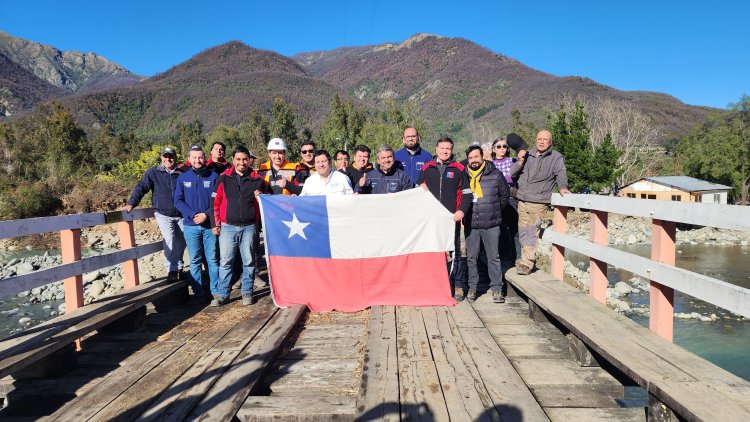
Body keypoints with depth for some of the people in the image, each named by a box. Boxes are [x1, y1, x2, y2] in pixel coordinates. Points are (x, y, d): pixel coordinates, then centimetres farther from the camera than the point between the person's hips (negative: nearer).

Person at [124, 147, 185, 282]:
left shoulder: (181, 174, 6)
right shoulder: (154, 173, 1)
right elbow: (141, 187, -4)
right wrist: (131, 203, -15)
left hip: (181, 215, 3)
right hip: (163, 214, -2)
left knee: (181, 242, 7)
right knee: (170, 239, -17)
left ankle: (179, 267, 26)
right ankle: (172, 270, -9)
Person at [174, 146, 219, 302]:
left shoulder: (213, 176, 1)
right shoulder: (183, 178, 6)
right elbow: (178, 201, 3)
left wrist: (206, 214, -14)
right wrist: (192, 215, -12)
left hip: (210, 225, -1)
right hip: (190, 226, 1)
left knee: (213, 259, 4)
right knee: (195, 260, 7)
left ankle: (216, 290, 13)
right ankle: (197, 292, 14)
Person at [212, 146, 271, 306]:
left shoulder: (257, 179, 4)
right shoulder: (224, 178, 4)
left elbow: (269, 195, 17)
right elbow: (216, 201, 6)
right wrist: (216, 223, 3)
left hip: (249, 227, 0)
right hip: (228, 227, 0)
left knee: (249, 262, 6)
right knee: (225, 262, 2)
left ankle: (247, 293, 18)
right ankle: (222, 294, 12)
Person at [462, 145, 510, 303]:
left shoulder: (495, 175, 0)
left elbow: (505, 194, 12)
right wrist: (463, 213, 10)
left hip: (491, 225, -1)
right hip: (471, 225, 2)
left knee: (494, 257, 4)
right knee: (471, 258, 7)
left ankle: (496, 288, 13)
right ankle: (472, 288, 18)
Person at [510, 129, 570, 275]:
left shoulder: (556, 157, 4)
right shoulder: (527, 155, 15)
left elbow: (561, 173, -10)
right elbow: (512, 173, 15)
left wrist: (562, 187, -30)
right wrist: (520, 162, -4)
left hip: (538, 202, -5)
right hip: (522, 200, 5)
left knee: (532, 232, -12)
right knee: (523, 231, 8)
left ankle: (526, 263, -8)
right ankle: (527, 258, 22)